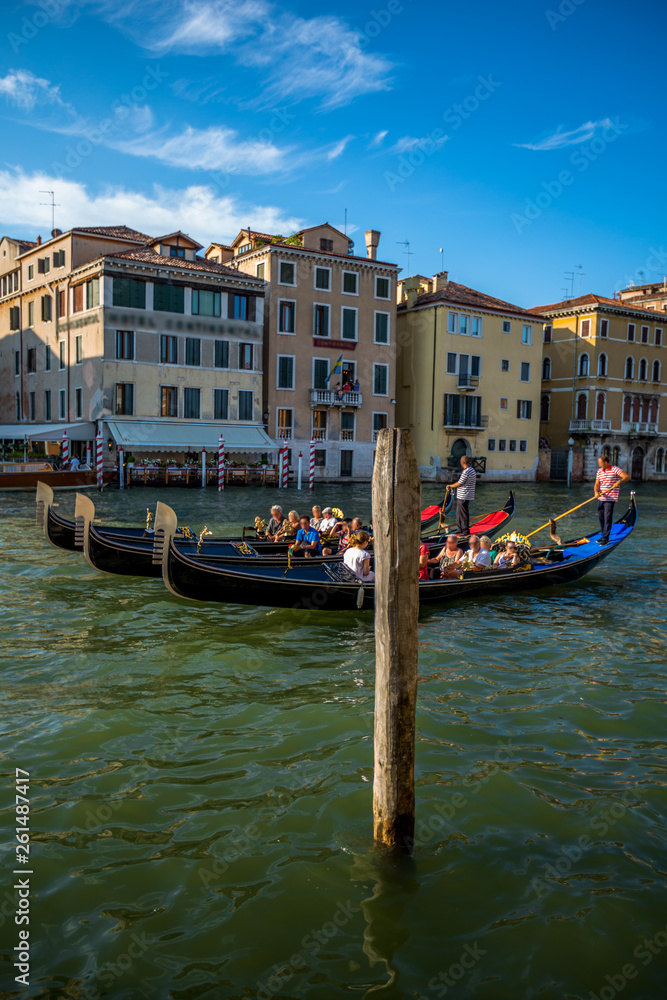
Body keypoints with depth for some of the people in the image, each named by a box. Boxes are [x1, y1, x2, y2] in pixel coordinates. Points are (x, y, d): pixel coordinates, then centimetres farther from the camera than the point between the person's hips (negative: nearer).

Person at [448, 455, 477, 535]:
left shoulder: (466, 472, -20)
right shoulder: (472, 470, 11)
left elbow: (459, 483, -18)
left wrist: (450, 486, -2)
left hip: (463, 496, -10)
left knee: (463, 513, -3)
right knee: (459, 513, 18)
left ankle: (465, 530, 2)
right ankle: (460, 528, 25)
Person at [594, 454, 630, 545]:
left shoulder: (615, 469, -6)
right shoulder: (599, 471, 11)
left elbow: (627, 476, -18)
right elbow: (596, 484, 7)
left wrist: (619, 481, -36)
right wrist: (596, 492, -14)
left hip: (610, 499, -6)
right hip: (600, 499, 6)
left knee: (607, 519, -7)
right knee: (601, 518, 11)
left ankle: (605, 539, -4)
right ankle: (603, 536, 24)